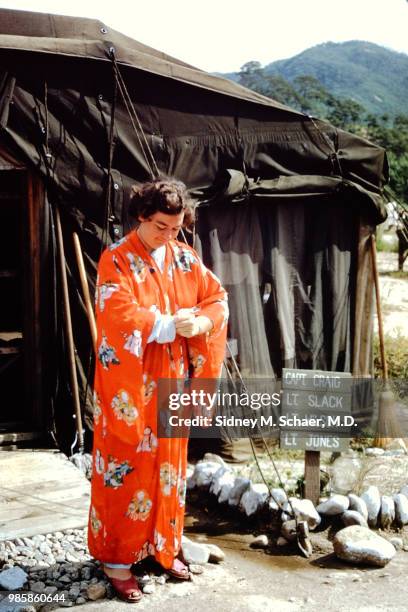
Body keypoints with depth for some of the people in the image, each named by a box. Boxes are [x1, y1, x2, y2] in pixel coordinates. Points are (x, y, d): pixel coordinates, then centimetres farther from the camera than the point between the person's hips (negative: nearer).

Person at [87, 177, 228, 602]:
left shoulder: (185, 258, 6)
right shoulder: (116, 259, -11)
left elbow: (218, 299, 4)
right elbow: (121, 315, -22)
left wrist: (200, 323, -16)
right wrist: (172, 324, -20)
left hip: (172, 379, 6)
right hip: (128, 383, -5)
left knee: (169, 464, 14)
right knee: (125, 469, 2)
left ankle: (163, 545, 30)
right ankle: (116, 558, 14)